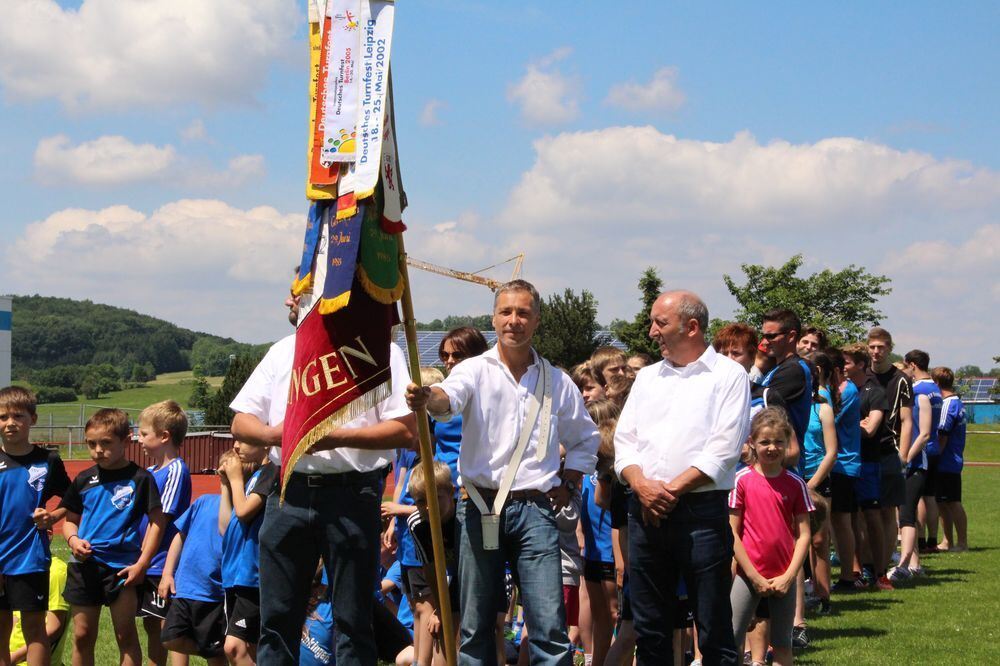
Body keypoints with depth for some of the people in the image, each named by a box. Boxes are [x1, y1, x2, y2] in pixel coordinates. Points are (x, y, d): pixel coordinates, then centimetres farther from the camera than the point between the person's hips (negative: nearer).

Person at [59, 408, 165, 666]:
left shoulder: (140, 478, -5)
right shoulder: (84, 480, 7)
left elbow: (156, 521, -5)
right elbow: (70, 519, 15)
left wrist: (142, 563, -11)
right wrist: (73, 539, -7)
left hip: (123, 567, -4)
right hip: (85, 566, 4)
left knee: (126, 635, 2)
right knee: (82, 636, 8)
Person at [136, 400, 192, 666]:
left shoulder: (176, 470, -13)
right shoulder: (150, 472, 12)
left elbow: (160, 520, -17)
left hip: (163, 565, -9)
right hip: (145, 566, 9)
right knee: (152, 627, 14)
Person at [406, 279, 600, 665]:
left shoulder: (557, 382, 11)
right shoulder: (476, 370, 3)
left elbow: (586, 439, 25)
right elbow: (449, 397, -20)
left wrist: (568, 484, 10)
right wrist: (428, 398, -44)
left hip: (535, 508, 1)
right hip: (480, 507, -1)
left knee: (549, 627, -6)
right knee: (476, 626, 4)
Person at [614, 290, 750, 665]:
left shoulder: (728, 376, 0)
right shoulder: (647, 378, 17)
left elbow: (723, 449, -10)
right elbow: (624, 441, 11)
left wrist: (672, 488, -13)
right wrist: (641, 484, -8)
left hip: (700, 511, -5)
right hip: (645, 511, 6)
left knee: (713, 630, -1)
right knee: (649, 629, 10)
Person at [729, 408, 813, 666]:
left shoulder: (795, 483, 2)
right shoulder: (742, 480, -5)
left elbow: (803, 534, 2)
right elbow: (732, 533, -6)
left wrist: (789, 576, -7)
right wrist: (754, 577, -9)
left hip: (784, 577, 2)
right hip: (750, 574, -2)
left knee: (782, 643, 9)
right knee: (731, 639, -7)